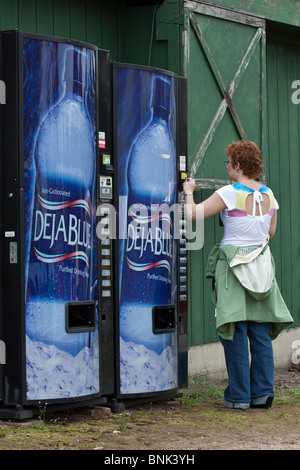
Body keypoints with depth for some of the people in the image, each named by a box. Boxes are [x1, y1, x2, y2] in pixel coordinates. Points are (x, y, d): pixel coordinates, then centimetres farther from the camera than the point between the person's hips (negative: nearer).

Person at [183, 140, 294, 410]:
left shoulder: (229, 194, -12)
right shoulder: (269, 195, 6)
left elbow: (193, 215, -13)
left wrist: (188, 193, 5)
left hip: (234, 264, -5)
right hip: (262, 265, 5)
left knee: (236, 332, -1)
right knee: (261, 332, 9)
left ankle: (239, 396, 1)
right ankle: (263, 393, 9)